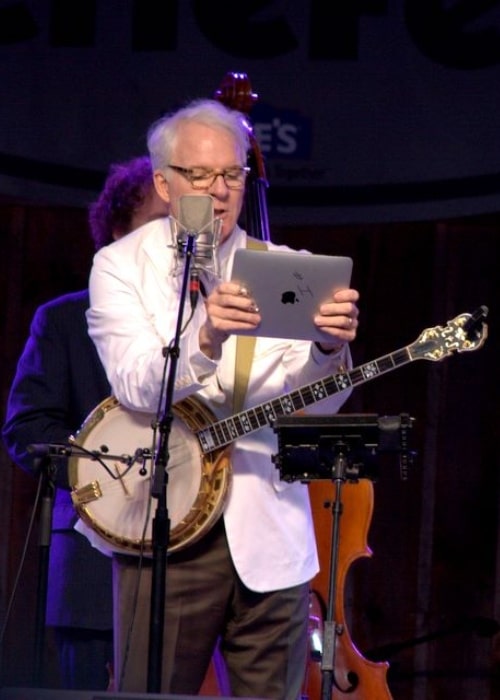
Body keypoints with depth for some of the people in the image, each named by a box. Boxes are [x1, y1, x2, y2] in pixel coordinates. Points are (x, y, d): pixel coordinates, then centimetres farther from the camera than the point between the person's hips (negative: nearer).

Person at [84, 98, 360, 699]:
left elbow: (314, 401, -3)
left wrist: (330, 347, -25)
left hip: (269, 536, 3)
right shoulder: (121, 266, 2)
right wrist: (204, 341, -34)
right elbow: (135, 385, -15)